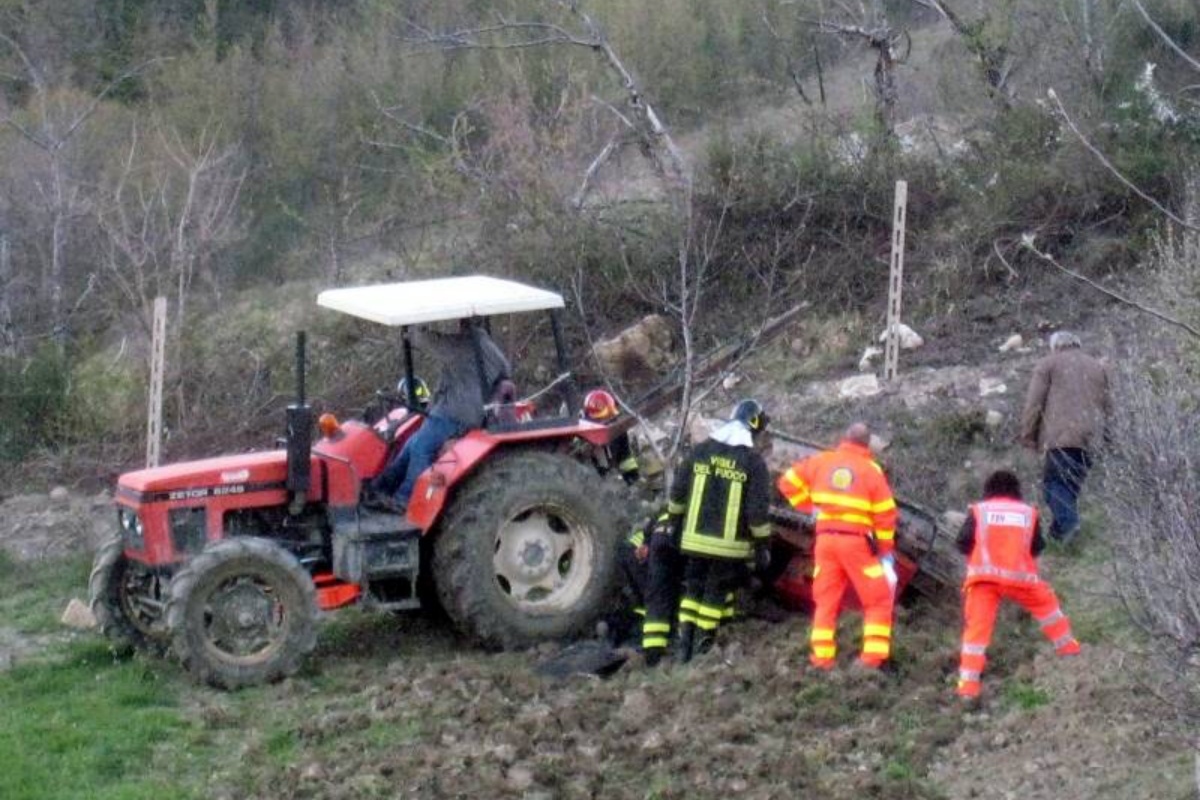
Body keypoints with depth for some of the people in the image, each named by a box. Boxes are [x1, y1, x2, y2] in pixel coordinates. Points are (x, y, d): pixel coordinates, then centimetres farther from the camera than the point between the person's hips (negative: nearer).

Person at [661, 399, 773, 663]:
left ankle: (683, 644, 9)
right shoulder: (753, 461, -8)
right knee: (716, 593, 8)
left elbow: (678, 490, 8)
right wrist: (762, 544, 0)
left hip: (694, 539, 3)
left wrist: (675, 519, 22)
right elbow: (759, 509, -8)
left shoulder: (701, 450, 3)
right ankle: (702, 647, 10)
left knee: (692, 589, 15)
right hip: (729, 543, -3)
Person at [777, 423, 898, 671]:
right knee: (879, 599, 7)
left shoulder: (822, 461, 6)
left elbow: (788, 481, 9)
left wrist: (808, 506, 13)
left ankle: (822, 655, 7)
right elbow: (885, 514, -4)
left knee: (826, 599, 12)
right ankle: (874, 654, -2)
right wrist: (887, 550, 4)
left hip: (826, 537, 3)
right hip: (856, 540, -3)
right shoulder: (871, 470, -2)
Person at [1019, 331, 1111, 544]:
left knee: (1054, 480, -4)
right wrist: (1103, 435, 27)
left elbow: (1034, 402, 0)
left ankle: (1067, 520, -25)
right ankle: (1059, 529, 9)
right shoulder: (1098, 366, 23)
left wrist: (1028, 435, 5)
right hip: (1091, 436, 5)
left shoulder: (1048, 364, 7)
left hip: (1061, 435, -5)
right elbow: (1107, 405, 22)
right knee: (1072, 481, 12)